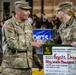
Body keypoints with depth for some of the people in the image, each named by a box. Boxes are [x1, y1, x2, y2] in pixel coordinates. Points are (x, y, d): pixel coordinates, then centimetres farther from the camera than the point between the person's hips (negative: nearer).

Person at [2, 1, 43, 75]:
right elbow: (13, 44, -18)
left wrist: (37, 61, 14)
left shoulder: (28, 24, 14)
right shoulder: (9, 25, -8)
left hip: (27, 67, 6)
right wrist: (32, 44, -11)